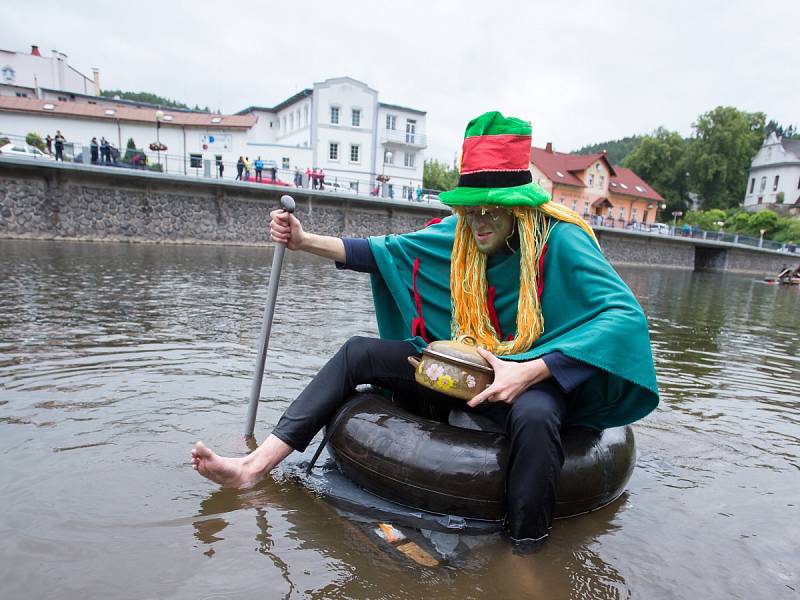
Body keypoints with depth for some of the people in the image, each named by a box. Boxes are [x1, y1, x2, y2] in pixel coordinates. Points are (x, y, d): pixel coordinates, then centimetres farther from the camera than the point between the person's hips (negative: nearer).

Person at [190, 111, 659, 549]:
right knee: (359, 353, -3)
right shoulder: (459, 234, -2)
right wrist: (305, 241, -2)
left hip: (533, 378, -5)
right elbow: (386, 251, 6)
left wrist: (530, 371, -36)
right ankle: (256, 466, -4)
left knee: (534, 417, -42)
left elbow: (627, 316, -27)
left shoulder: (560, 241, -18)